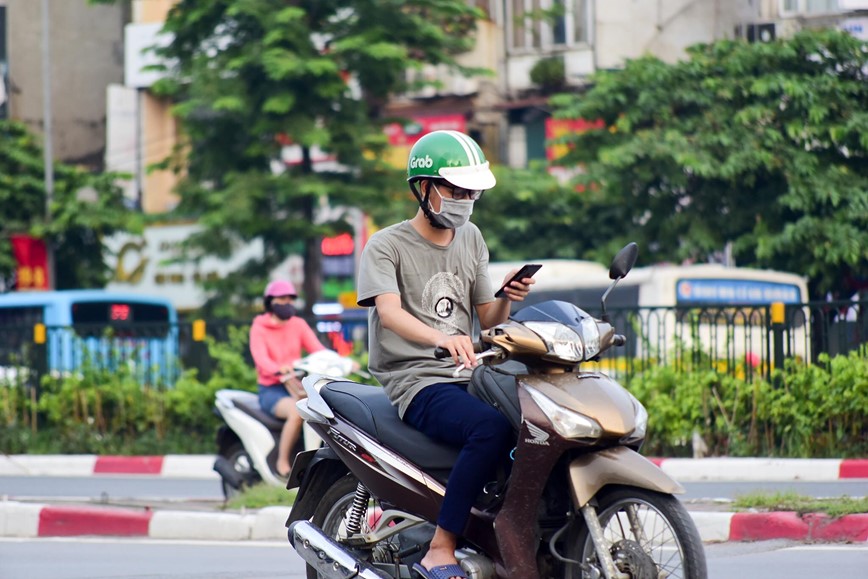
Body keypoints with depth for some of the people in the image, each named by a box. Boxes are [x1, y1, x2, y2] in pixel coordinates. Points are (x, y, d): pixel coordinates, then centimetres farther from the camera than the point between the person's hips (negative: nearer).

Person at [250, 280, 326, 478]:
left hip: (296, 386, 4)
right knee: (297, 412, -35)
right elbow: (260, 358, -17)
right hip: (271, 389, -4)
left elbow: (318, 349, -1)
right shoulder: (259, 328, 0)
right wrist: (279, 369, -40)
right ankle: (282, 463, -22)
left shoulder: (298, 324, 13)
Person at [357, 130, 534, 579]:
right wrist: (441, 338, -40)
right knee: (493, 429, -35)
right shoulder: (386, 247, -3)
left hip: (466, 375, 6)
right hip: (417, 383, -6)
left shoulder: (471, 240, 18)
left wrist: (507, 300, -4)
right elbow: (389, 312, -21)